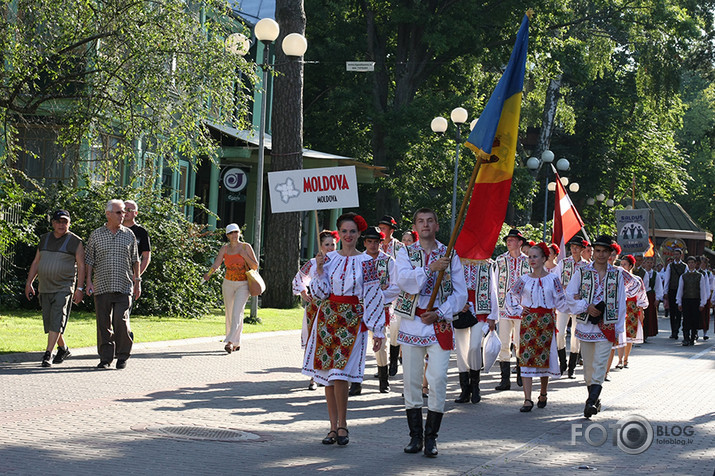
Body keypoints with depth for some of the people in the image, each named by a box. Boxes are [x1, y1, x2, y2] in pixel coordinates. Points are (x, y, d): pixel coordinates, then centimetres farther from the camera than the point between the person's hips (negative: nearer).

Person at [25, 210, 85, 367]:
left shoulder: (75, 241, -1)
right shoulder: (44, 239, 13)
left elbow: (81, 265, -3)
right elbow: (36, 262, 18)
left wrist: (80, 288, -10)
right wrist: (29, 282, 10)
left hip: (64, 288, -5)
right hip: (45, 288, 5)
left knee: (57, 321, -14)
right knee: (49, 321, 9)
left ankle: (48, 354, -17)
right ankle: (63, 349, 26)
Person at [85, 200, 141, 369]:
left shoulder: (129, 235, 9)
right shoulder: (96, 235, 8)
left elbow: (135, 260, 14)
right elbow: (89, 260, 10)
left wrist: (137, 282, 10)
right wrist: (89, 282, 2)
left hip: (123, 287, -1)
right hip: (101, 286, 1)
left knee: (121, 321, -10)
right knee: (103, 323, 1)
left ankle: (123, 355, 6)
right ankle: (105, 358, 10)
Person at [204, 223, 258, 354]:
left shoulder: (246, 247, -4)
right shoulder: (224, 249, 3)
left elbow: (255, 266, -2)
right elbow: (216, 263, -9)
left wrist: (245, 256, -16)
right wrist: (209, 273, -29)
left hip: (243, 285, -4)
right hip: (228, 284, 4)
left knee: (237, 312, -18)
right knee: (230, 313, 7)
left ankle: (230, 342, -24)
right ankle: (237, 343, 20)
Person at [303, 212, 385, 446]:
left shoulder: (366, 262, 1)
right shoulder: (329, 258, 8)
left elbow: (373, 296, 0)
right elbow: (321, 293, 5)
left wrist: (378, 330, -3)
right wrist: (319, 269, -9)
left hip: (352, 320, -3)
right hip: (327, 317, 4)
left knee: (340, 373, -14)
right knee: (327, 375, 4)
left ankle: (342, 425, 0)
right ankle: (334, 426, 12)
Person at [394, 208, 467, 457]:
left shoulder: (450, 255, 6)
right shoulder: (406, 253, 7)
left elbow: (460, 292, 3)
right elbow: (404, 280, -12)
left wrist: (440, 314, -8)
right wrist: (430, 268, -23)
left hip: (440, 324, -1)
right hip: (412, 322, 1)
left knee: (438, 380, -9)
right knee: (411, 380, 3)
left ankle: (431, 437, 1)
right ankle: (415, 436, 13)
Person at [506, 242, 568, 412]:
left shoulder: (552, 278, 2)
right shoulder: (524, 279, 6)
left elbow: (560, 302, 3)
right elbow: (510, 296, 18)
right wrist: (517, 311, 7)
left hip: (546, 321, -1)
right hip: (528, 320, 1)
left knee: (544, 356, 2)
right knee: (526, 358, -8)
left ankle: (543, 394, 24)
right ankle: (527, 399, -10)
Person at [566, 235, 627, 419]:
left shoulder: (617, 275, 6)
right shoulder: (581, 272, 5)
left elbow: (620, 303, 7)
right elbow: (570, 295, 2)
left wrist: (618, 330, 2)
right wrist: (586, 307, -12)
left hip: (607, 326, -1)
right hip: (585, 324, 1)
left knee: (599, 365, -12)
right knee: (588, 365, 7)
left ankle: (591, 402, -18)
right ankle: (594, 400, 21)